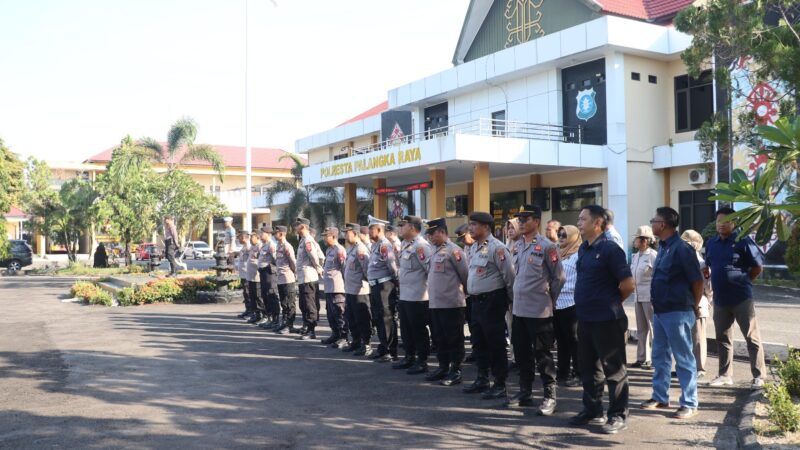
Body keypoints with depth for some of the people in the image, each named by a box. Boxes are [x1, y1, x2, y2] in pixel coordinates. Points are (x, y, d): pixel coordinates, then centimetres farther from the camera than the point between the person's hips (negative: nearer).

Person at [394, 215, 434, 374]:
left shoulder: (421, 246, -16)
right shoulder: (405, 245, 13)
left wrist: (429, 287, -14)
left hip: (417, 297, -9)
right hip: (404, 295, 9)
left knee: (418, 330, 1)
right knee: (406, 329, 17)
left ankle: (422, 362, 11)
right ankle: (409, 357, 29)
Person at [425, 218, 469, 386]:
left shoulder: (453, 250, -11)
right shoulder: (435, 251, 14)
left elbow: (465, 274, -9)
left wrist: (466, 291, 2)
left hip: (451, 303, -8)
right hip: (435, 303, 8)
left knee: (454, 339, 1)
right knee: (440, 338, 15)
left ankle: (455, 371, 8)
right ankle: (443, 367, 25)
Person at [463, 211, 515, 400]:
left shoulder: (496, 248, -15)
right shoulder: (473, 248, 12)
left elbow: (509, 276, -14)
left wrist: (512, 299, -8)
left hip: (493, 301, -9)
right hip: (477, 300, 9)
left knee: (495, 343, -1)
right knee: (478, 342, 16)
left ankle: (500, 385, 8)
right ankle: (482, 379, 30)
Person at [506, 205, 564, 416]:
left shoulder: (547, 246, -11)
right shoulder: (517, 246, 9)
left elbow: (558, 278, -7)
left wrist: (548, 300, 0)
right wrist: (516, 296, 14)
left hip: (538, 311, -7)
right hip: (519, 309, 7)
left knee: (542, 355, 0)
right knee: (521, 353, 14)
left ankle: (550, 396, 10)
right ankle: (525, 392, 26)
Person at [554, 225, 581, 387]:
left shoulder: (578, 255, -7)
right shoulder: (558, 254, 15)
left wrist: (579, 298, -14)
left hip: (571, 303, -7)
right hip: (556, 302, 7)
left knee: (573, 339, 0)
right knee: (561, 338, 12)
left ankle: (578, 373, 7)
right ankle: (563, 371, 20)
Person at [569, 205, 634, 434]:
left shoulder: (610, 249, -15)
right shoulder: (583, 249, 9)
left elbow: (628, 285, -15)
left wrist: (610, 303, -1)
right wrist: (588, 304, 12)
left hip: (607, 320, -8)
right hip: (584, 318, 8)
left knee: (613, 369, 4)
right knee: (588, 368, 16)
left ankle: (618, 415, 14)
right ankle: (593, 410, 28)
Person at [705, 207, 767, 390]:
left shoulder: (743, 241, -8)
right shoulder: (711, 243, 9)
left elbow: (758, 267, -4)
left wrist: (743, 281, 1)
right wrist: (718, 281, 11)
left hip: (742, 298, -6)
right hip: (720, 299, 6)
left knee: (752, 338, 1)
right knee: (722, 338, 12)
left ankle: (758, 376, 7)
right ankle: (725, 375, 22)